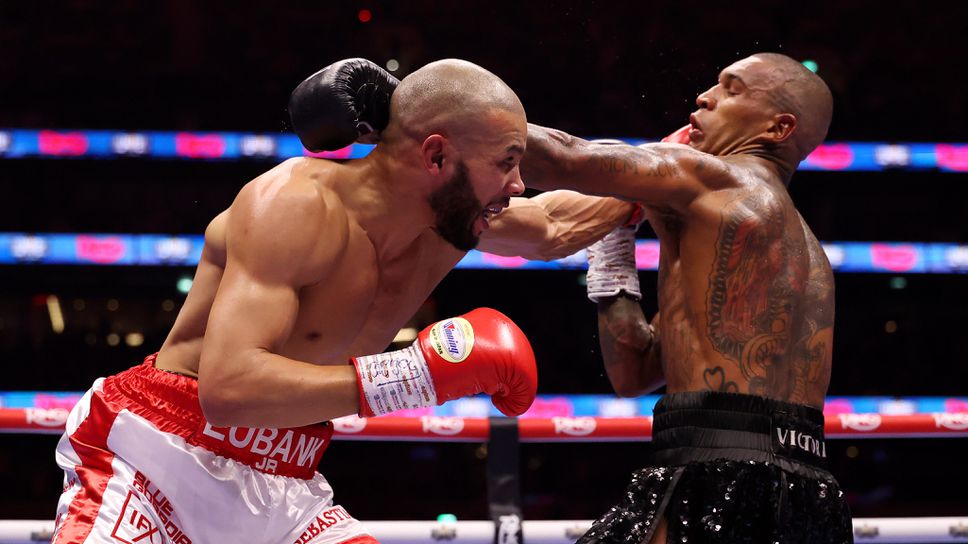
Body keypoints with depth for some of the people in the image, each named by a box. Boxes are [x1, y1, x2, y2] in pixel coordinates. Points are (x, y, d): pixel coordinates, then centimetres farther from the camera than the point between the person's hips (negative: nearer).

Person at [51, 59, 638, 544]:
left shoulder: (455, 218, 1)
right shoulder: (297, 204, -23)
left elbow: (553, 228, 26)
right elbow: (228, 387, -34)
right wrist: (412, 375, -34)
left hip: (283, 483, 7)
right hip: (155, 463, -7)